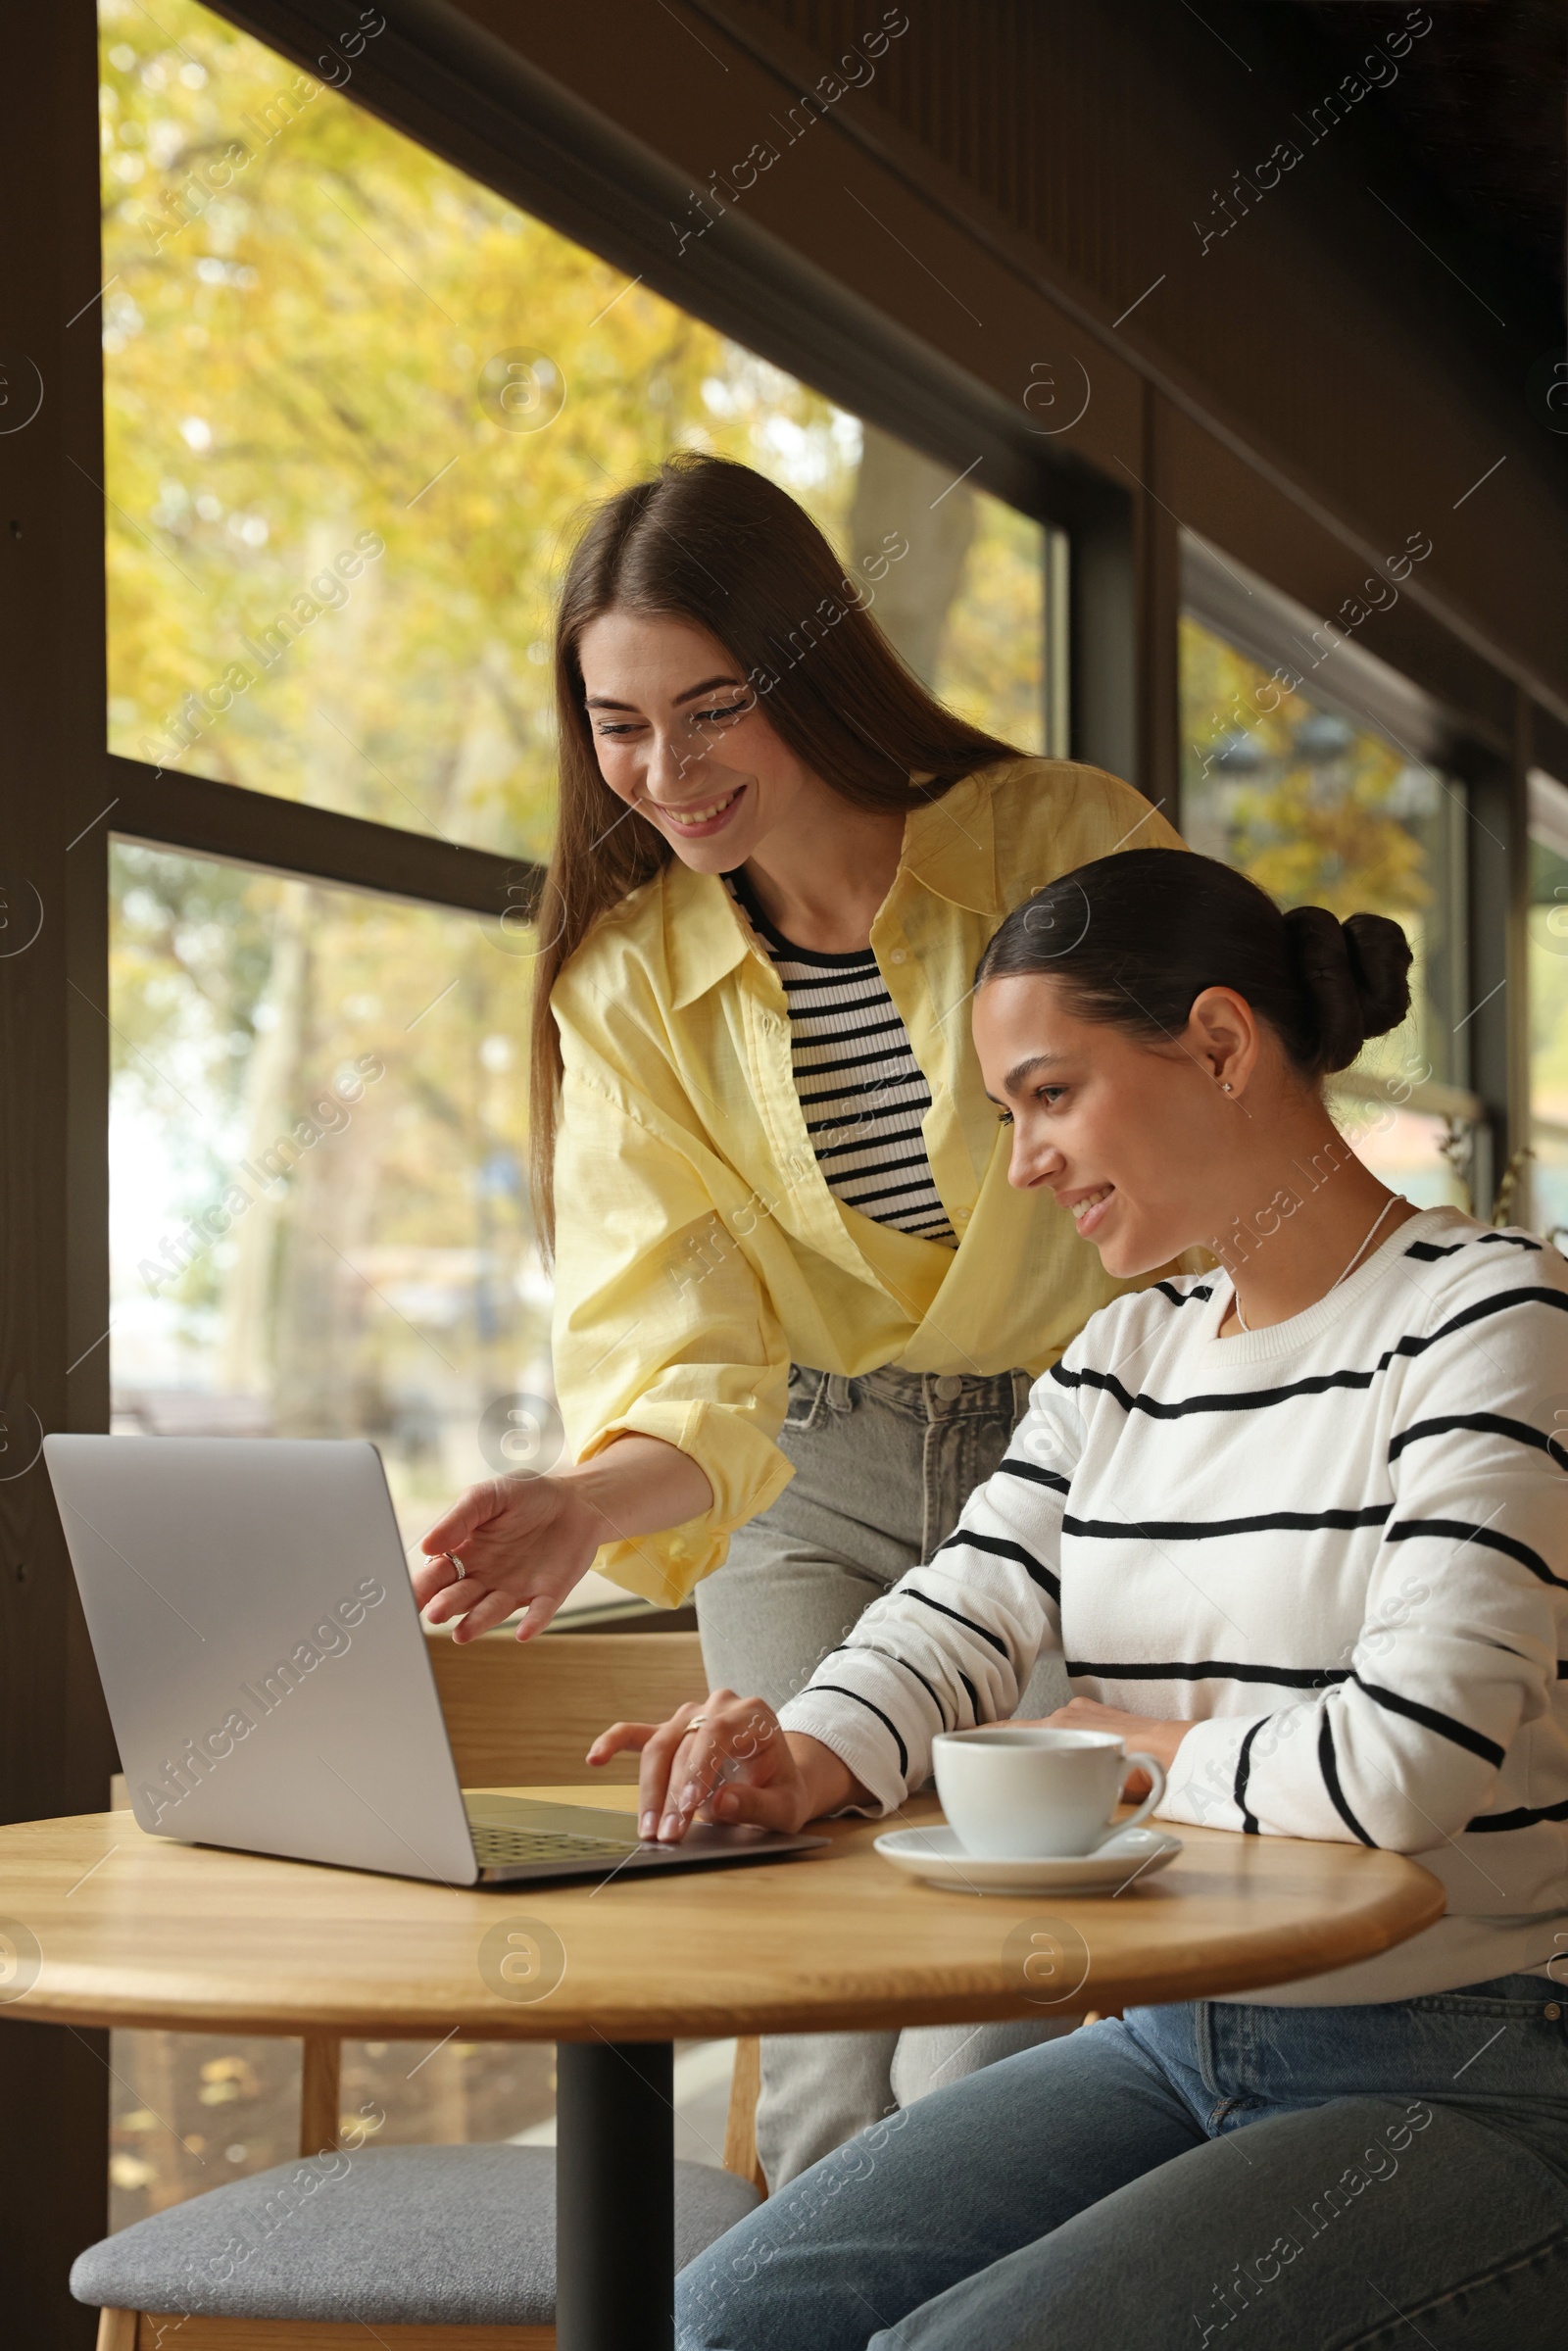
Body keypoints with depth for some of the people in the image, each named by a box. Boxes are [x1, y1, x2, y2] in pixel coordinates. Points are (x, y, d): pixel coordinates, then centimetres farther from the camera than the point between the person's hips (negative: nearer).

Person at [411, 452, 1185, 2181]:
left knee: (987, 2069, -10)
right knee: (826, 2057, -2)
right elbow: (679, 1344, -10)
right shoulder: (627, 979, -3)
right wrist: (590, 1502, -31)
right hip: (808, 1482, 2)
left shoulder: (1069, 846, -11)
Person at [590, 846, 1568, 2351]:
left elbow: (1403, 1760, -21)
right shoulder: (1122, 1355, 13)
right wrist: (810, 1760, -20)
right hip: (1169, 2044, 7)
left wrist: (1121, 1744, -5)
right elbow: (964, 1611, 2)